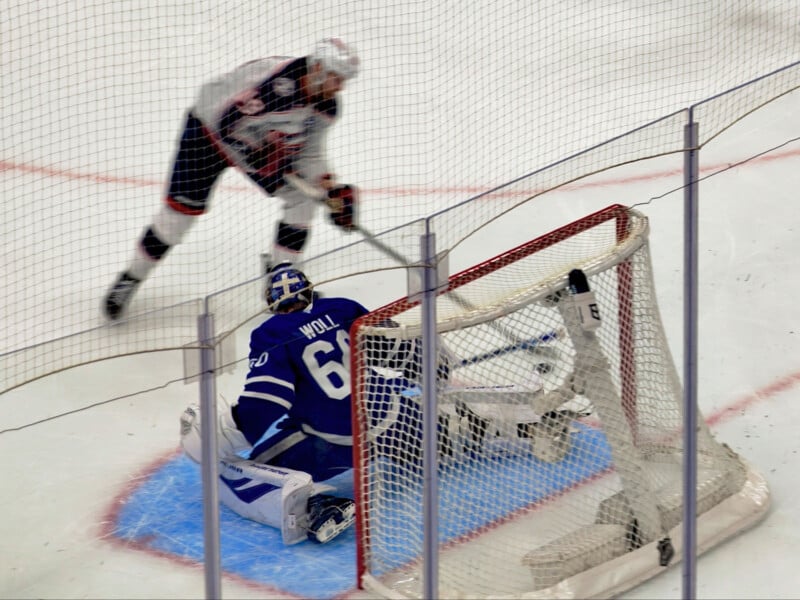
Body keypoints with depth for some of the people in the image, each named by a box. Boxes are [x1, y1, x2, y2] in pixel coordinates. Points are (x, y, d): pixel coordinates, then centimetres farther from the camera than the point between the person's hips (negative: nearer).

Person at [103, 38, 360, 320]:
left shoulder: (327, 106, -12)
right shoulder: (278, 80, -37)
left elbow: (309, 153, -3)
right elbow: (226, 120, -34)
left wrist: (332, 190, -16)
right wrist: (259, 157, -31)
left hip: (262, 140, 7)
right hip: (210, 127, -7)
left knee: (302, 198, -6)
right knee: (183, 207, -11)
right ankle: (131, 278, 5)